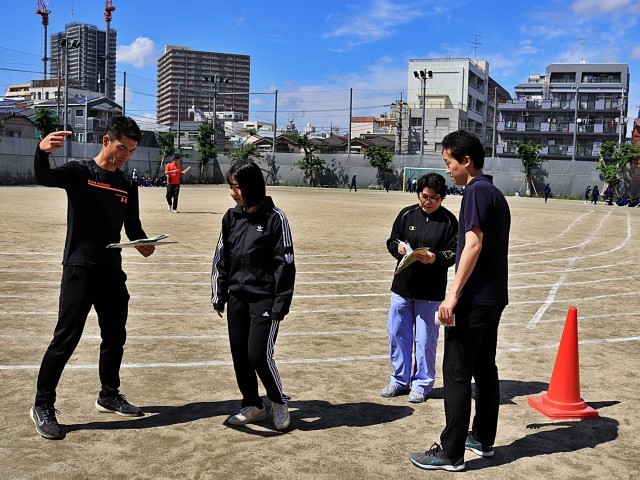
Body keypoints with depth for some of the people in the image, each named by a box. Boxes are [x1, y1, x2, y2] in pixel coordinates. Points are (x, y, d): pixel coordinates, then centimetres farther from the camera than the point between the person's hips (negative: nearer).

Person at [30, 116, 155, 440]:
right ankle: (43, 406, 9)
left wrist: (142, 243, -9)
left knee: (115, 337, 14)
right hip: (80, 269, -6)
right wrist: (42, 151, -47)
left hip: (112, 271, 6)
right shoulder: (79, 172, -5)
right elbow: (43, 177, -25)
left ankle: (109, 396, 32)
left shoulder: (128, 185, 11)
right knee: (66, 338, -6)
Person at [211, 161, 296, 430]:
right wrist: (219, 296, 11)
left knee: (258, 355, -7)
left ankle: (278, 402, 18)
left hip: (264, 299, -6)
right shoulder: (231, 217, 6)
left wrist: (280, 305, -13)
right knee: (239, 354, 9)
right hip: (237, 297, 6)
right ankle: (253, 406, 27)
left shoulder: (274, 218, -10)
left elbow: (285, 264, -10)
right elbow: (221, 258, 13)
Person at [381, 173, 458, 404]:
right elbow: (391, 241, 11)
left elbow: (455, 253, -5)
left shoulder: (449, 220, -4)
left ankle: (421, 384, 21)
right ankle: (400, 380, 27)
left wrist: (436, 258, -23)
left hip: (431, 291, -3)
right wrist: (398, 247, -12)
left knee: (425, 339, 5)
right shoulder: (407, 214, 4)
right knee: (397, 334, 11)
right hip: (403, 286, 3)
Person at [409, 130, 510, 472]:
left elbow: (474, 243, -21)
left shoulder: (477, 191, -12)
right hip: (494, 297, 10)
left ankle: (451, 453, 2)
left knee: (456, 374, -4)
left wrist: (453, 294, -24)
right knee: (485, 369, 17)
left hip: (473, 299, -10)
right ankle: (483, 439, 29)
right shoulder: (496, 193, 16)